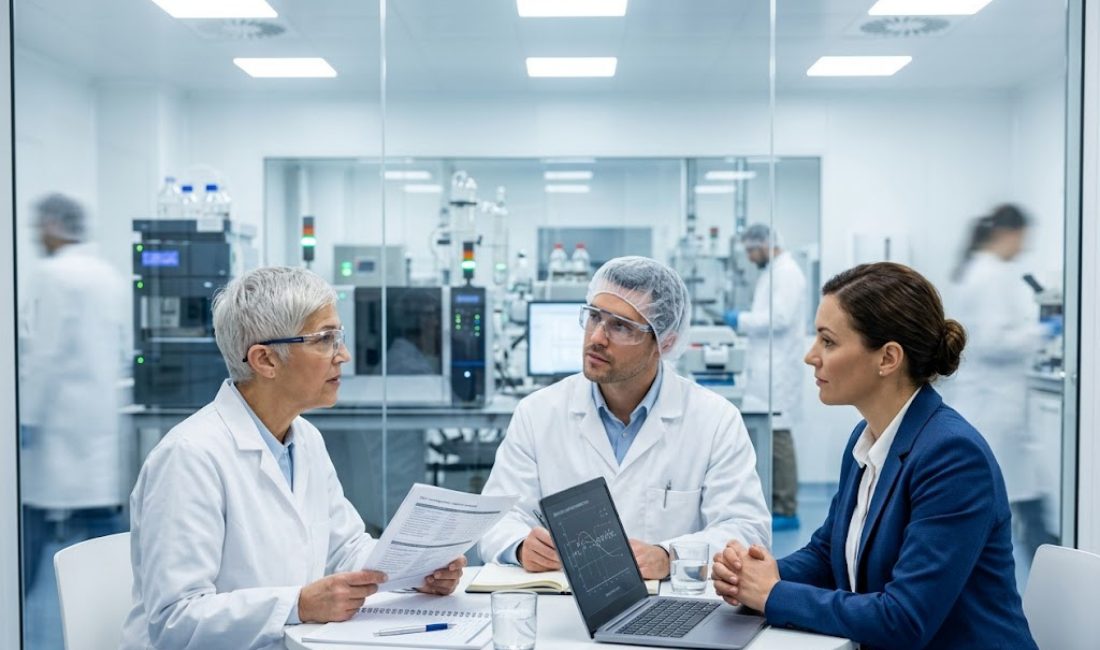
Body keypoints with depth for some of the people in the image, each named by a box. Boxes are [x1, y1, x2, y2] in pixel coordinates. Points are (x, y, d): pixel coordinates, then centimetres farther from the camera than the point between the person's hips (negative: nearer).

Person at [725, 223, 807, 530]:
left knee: (777, 435, -8)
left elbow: (779, 318, -21)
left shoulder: (787, 273, -11)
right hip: (766, 367, 10)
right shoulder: (771, 273, 18)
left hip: (778, 369, -10)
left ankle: (786, 511, -3)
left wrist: (742, 319, -14)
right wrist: (742, 322, 10)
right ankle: (771, 503, 15)